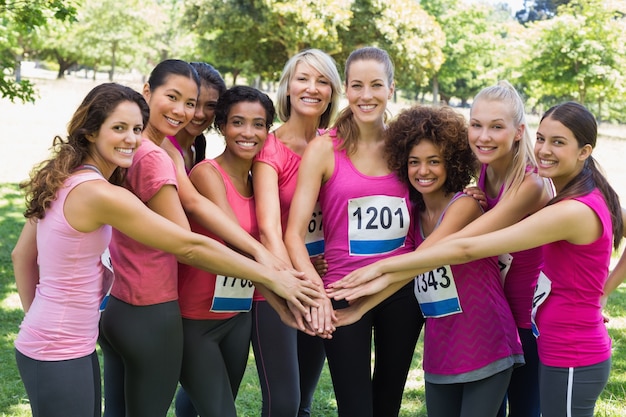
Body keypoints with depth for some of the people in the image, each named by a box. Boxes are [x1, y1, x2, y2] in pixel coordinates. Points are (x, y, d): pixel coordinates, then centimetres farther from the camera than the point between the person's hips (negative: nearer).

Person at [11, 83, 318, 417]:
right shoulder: (100, 194, -23)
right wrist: (272, 277, -16)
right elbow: (189, 246, -21)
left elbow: (22, 255, 13)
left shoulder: (62, 180, 4)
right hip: (60, 355, -9)